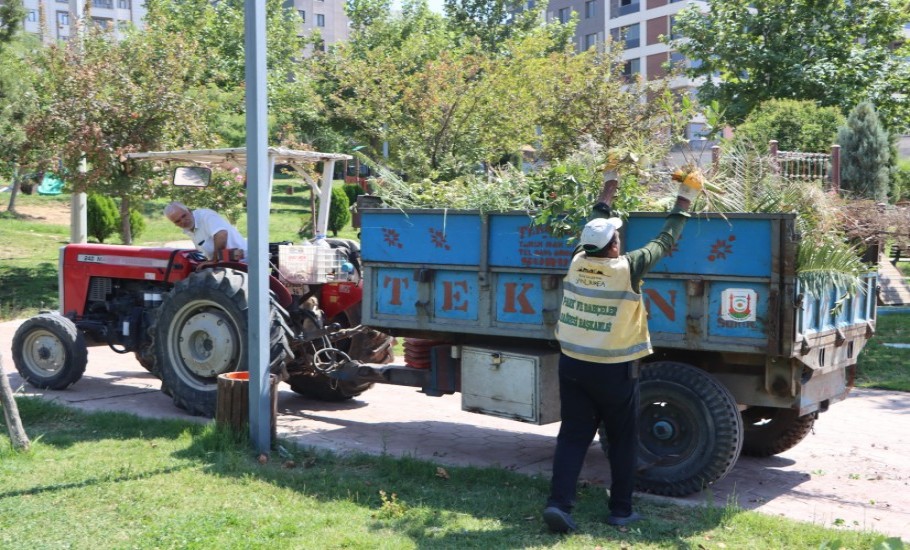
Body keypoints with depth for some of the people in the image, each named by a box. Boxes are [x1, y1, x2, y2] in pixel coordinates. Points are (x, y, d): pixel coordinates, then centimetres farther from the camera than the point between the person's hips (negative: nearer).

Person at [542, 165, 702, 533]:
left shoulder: (578, 263, -4)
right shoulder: (626, 268, -15)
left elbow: (596, 224, 14)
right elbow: (665, 242, -2)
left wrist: (609, 184, 27)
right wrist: (685, 200, 11)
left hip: (573, 364, 4)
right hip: (614, 370, -4)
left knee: (573, 436, 6)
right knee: (622, 440, 11)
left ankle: (558, 503, -4)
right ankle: (620, 511, 18)